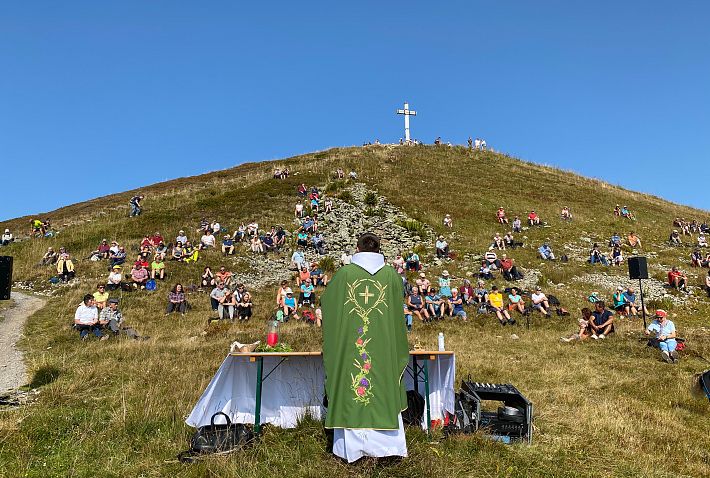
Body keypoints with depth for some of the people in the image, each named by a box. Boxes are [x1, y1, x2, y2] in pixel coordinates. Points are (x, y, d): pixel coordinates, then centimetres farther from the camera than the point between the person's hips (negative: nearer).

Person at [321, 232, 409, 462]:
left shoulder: (344, 273, -5)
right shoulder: (392, 274, -2)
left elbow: (327, 304, 8)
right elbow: (398, 314, 5)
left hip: (349, 346, -1)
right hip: (382, 347, 1)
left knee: (350, 392, 9)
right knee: (385, 392, 12)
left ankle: (351, 447, 17)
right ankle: (388, 444, 18)